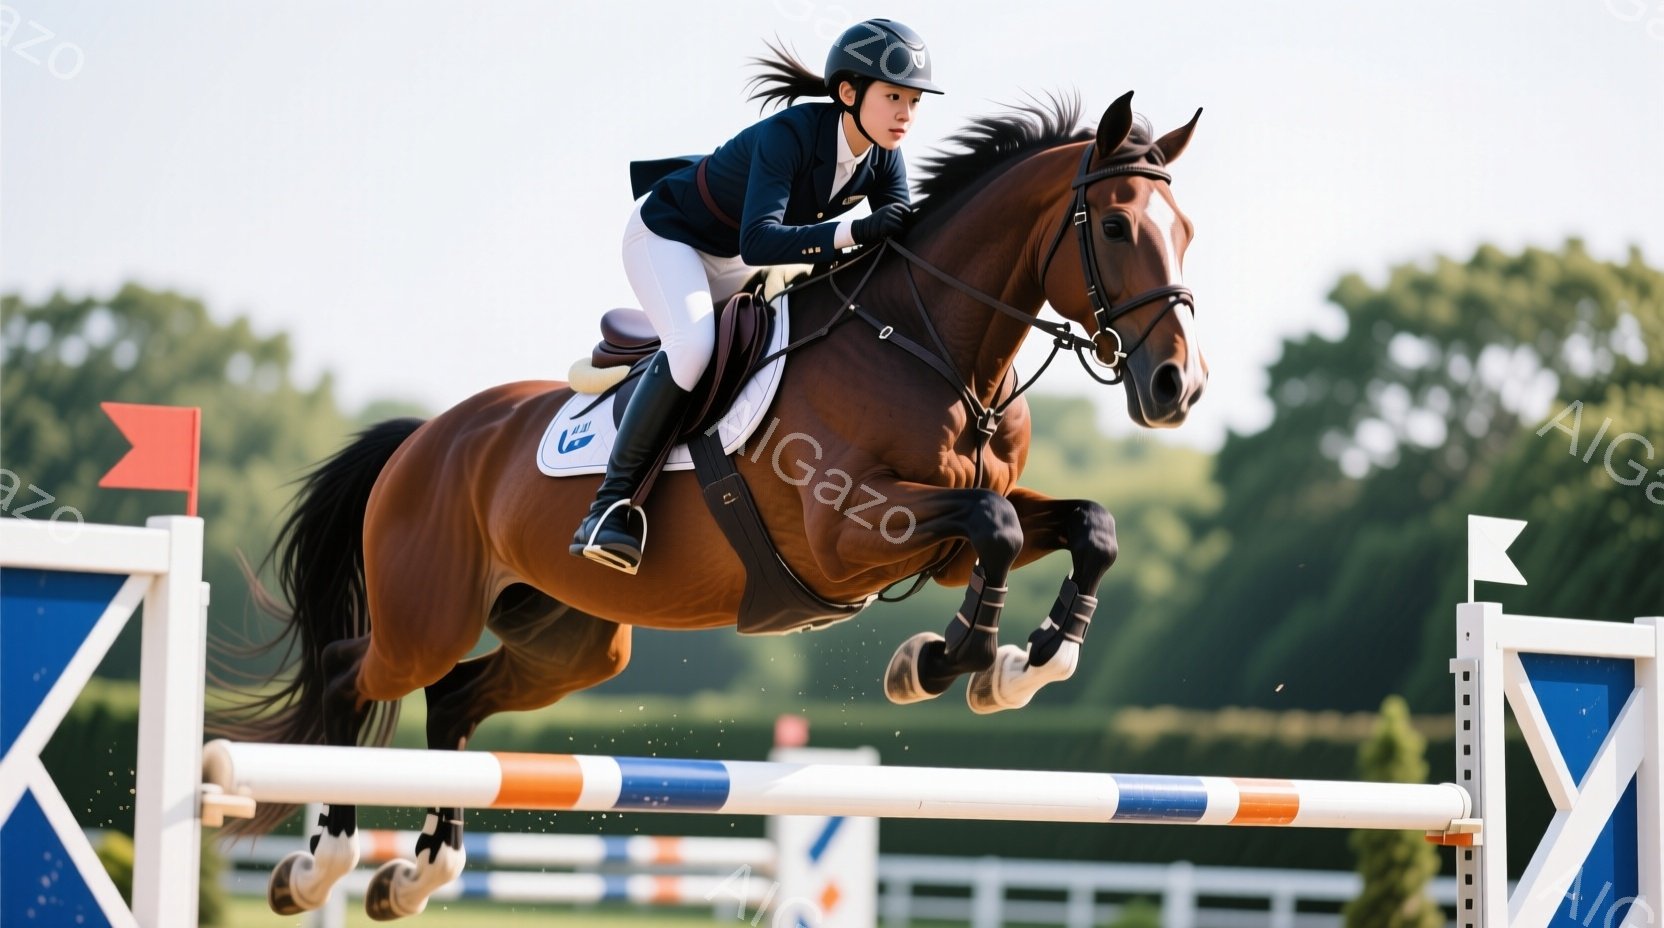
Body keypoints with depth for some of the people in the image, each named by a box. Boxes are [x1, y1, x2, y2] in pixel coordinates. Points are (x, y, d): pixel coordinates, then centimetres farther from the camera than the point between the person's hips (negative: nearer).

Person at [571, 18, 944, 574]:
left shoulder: (883, 158, -14)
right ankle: (613, 501, -25)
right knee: (694, 345, -31)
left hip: (732, 260, 9)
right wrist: (854, 232, -53)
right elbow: (759, 242, -45)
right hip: (667, 236, -9)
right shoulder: (789, 135, -34)